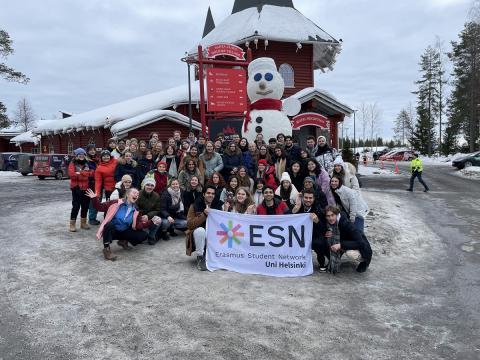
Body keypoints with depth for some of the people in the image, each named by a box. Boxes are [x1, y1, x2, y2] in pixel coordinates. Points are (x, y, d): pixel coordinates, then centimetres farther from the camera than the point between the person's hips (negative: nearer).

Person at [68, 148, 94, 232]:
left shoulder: (87, 163, 11)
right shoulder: (72, 163, -2)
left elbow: (92, 173, -2)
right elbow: (72, 174, -17)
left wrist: (79, 173, -12)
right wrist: (85, 173, -13)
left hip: (86, 188, 4)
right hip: (76, 188, -4)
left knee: (85, 206, 10)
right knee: (76, 206, -6)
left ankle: (83, 222, 24)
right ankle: (72, 224, 3)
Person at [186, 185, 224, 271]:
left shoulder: (218, 205, 0)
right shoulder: (195, 206, -9)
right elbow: (189, 224, -20)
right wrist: (204, 215, -29)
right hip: (198, 234, -3)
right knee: (200, 230, -34)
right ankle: (200, 257, -17)